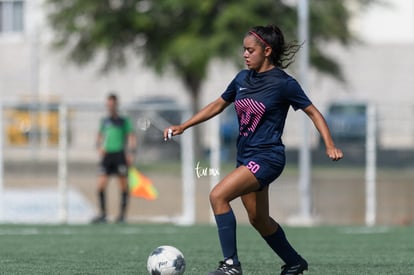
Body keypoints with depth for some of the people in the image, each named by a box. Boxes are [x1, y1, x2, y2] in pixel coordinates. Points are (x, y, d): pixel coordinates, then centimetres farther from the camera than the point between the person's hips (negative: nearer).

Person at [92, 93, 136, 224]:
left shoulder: (124, 121, 3)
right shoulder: (104, 121, 14)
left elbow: (131, 138, 0)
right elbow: (100, 137, 23)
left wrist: (130, 153, -13)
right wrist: (100, 148, 4)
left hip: (120, 154, -3)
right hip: (107, 154, 3)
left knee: (123, 187, -1)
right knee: (101, 186, -6)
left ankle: (122, 214, 8)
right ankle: (103, 214, -1)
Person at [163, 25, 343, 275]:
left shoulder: (283, 83, -11)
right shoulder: (243, 79, 7)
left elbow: (313, 113, -6)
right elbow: (218, 105, 18)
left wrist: (330, 146, -17)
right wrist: (183, 127, 14)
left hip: (267, 158, -8)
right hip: (246, 157, 8)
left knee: (218, 196, -22)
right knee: (259, 219, 16)